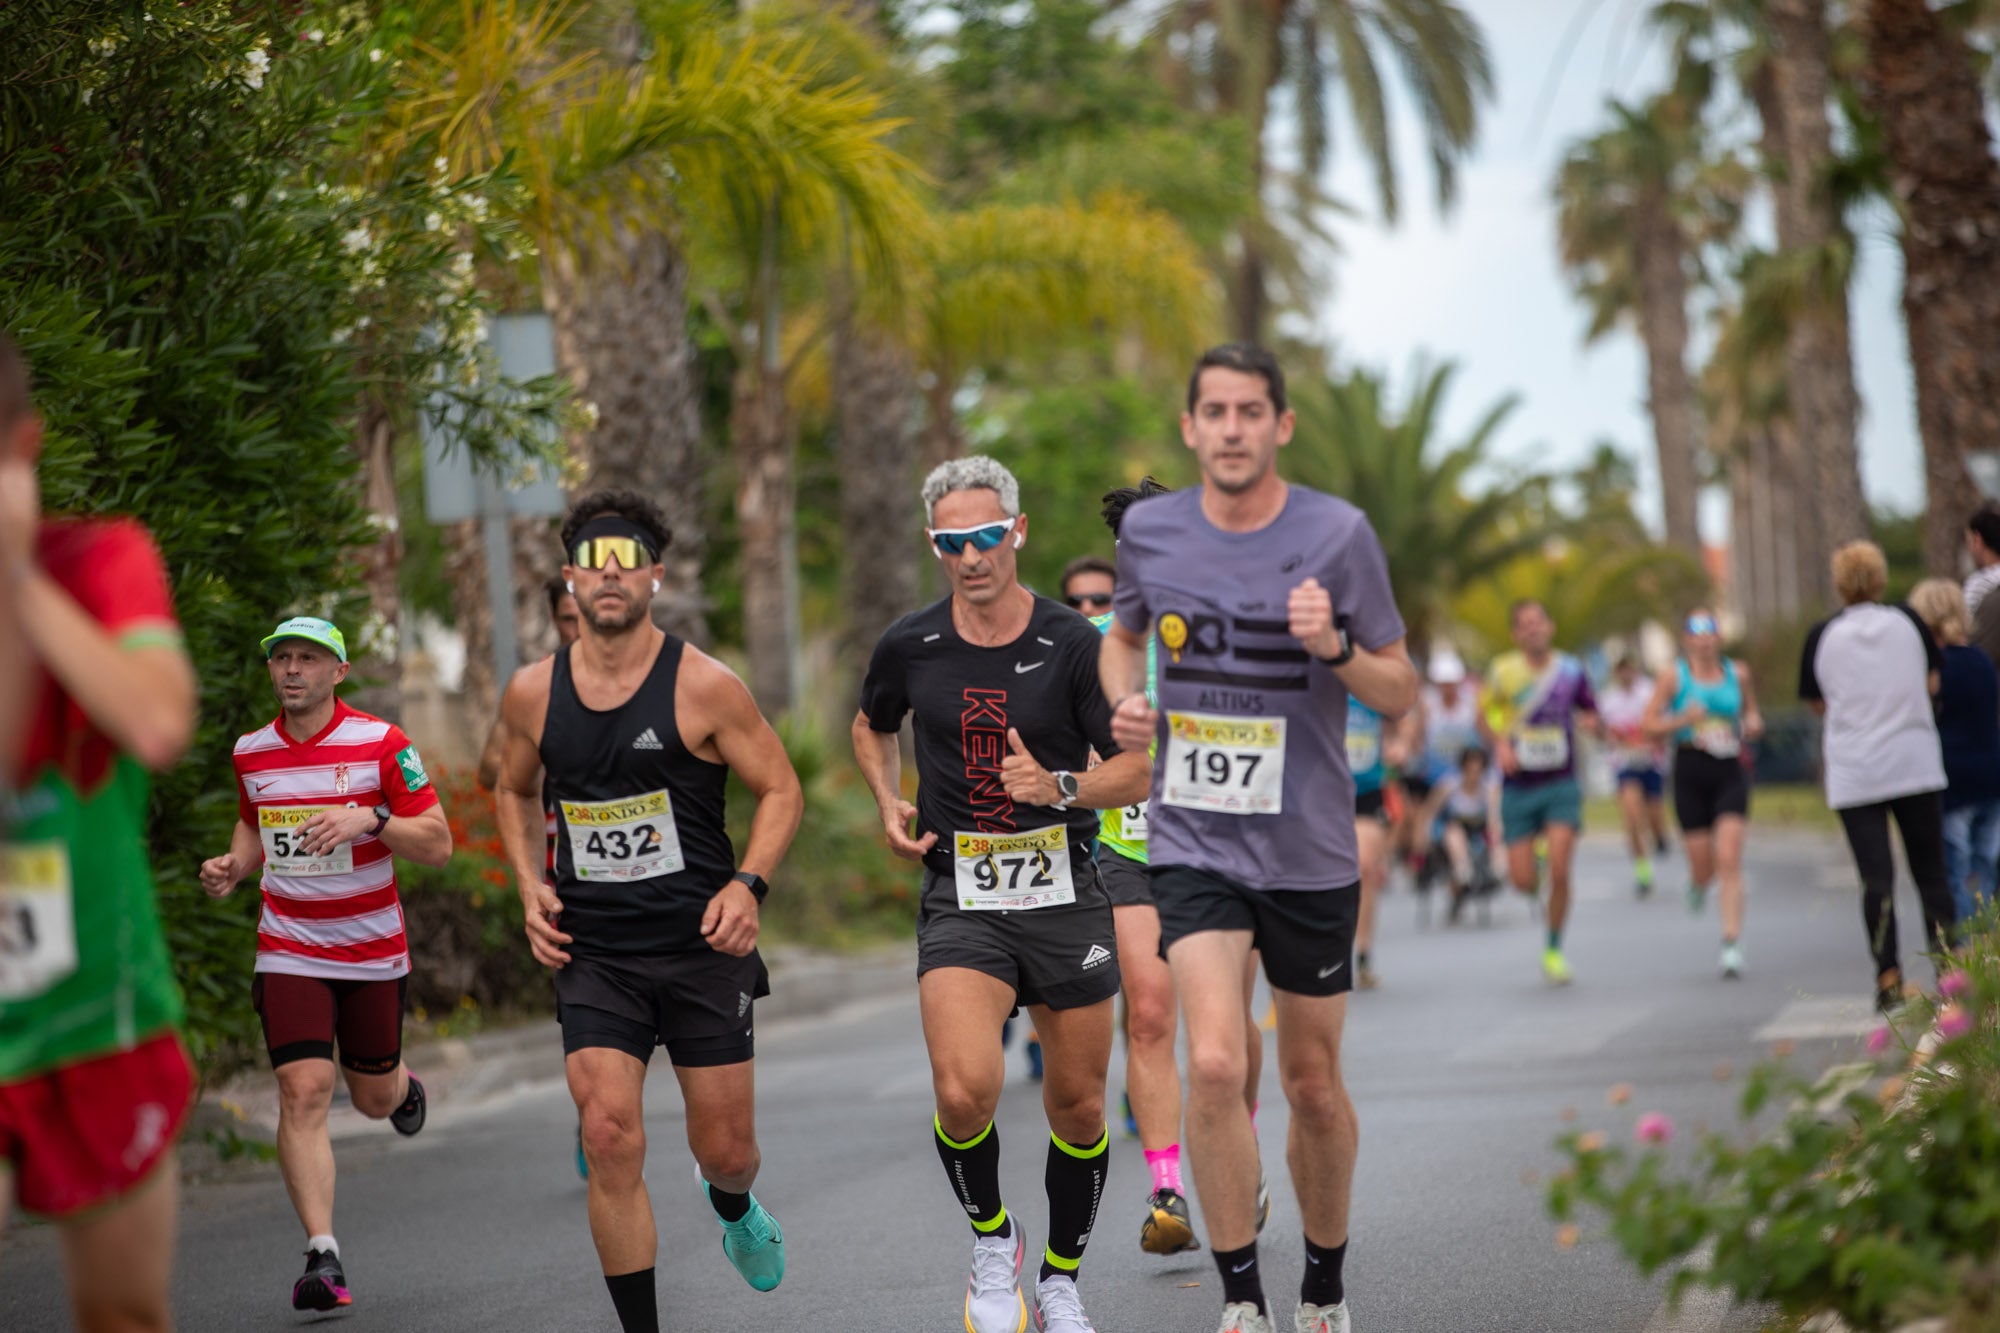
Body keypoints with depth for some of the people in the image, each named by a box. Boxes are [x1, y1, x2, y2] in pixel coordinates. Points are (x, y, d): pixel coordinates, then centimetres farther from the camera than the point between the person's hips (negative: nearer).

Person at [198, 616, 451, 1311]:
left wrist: (370, 817, -26)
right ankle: (322, 1255, -17)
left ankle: (403, 1086, 52)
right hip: (289, 952, 1)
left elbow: (438, 845, -9)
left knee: (374, 1099, 13)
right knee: (303, 1094, -15)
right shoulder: (251, 751, 3)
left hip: (373, 952, -1)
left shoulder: (381, 743, -9)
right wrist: (232, 867, 2)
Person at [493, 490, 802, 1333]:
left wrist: (748, 883, -16)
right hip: (593, 951, 2)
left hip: (701, 946, -1)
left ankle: (734, 1210, 47)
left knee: (725, 1149, 7)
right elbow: (516, 791, 21)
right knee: (610, 1141, -13)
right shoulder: (533, 693, 2)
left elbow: (781, 790, -1)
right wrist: (530, 884, 5)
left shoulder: (703, 685, -8)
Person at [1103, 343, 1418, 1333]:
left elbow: (1400, 693, 0)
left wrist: (1334, 648, -20)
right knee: (1214, 1063, -19)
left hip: (1309, 851, 0)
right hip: (1191, 842, 0)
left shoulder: (1337, 534, -6)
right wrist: (1122, 703, 0)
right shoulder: (1149, 529, 0)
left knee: (1313, 1084, 10)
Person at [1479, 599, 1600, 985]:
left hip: (1561, 784, 0)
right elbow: (1484, 717, 8)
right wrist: (1500, 744, -11)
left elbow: (1591, 714, 12)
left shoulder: (1571, 671, 0)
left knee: (1559, 871, -15)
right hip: (1518, 788, 0)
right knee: (1524, 881, -4)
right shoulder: (1503, 672, -5)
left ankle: (1554, 950, 4)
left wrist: (1591, 723, -12)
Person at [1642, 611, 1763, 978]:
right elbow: (1649, 726, 1)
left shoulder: (1738, 673, 7)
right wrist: (1683, 720, -16)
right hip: (1690, 771, -1)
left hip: (1731, 772, 1)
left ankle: (1732, 944, -14)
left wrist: (1753, 725, -1)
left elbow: (1752, 711, 22)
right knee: (1703, 866, 2)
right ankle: (1698, 883, 42)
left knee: (1729, 860, -13)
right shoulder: (1673, 676, 0)